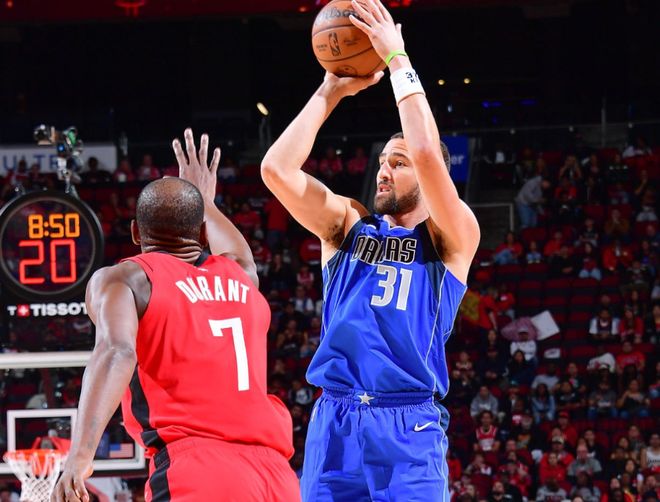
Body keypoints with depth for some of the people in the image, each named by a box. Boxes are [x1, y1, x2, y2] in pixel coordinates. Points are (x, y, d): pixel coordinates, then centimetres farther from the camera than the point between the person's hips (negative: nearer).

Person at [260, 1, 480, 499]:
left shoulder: (452, 238, 4)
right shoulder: (347, 224, 15)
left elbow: (427, 155, -13)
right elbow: (277, 169, 2)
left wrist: (398, 60, -7)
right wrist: (330, 93, 4)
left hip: (408, 427, -3)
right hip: (334, 422, 3)